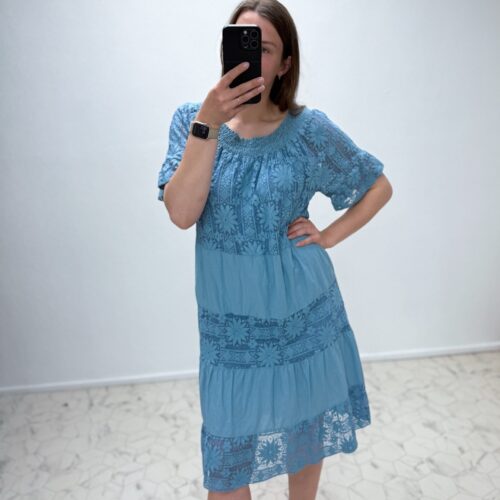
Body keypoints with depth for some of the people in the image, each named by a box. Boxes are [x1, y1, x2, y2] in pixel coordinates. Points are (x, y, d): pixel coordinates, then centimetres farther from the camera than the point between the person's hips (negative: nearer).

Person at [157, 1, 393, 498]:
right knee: (227, 452, 12)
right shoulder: (191, 119, -4)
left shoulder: (308, 129, -7)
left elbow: (379, 187, 5)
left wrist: (330, 236, -7)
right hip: (229, 318, 1)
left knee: (305, 429, 19)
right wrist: (209, 123, -25)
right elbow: (181, 214, -18)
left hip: (302, 310, 0)